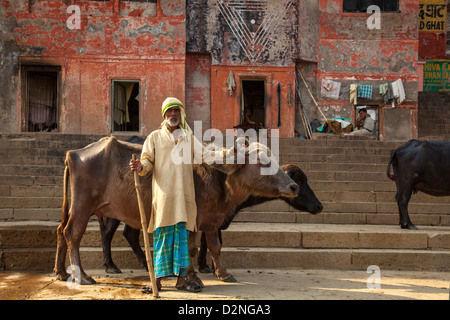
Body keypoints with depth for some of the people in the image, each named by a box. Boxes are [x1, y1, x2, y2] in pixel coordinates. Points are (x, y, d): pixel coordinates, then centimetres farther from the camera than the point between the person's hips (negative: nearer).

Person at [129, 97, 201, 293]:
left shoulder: (189, 137, 18)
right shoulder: (155, 137, 10)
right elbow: (147, 160, 3)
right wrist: (141, 167, -18)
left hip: (184, 195, 2)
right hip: (162, 193, -2)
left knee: (182, 235, 2)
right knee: (162, 235, -2)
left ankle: (181, 279, 7)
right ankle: (157, 279, 4)